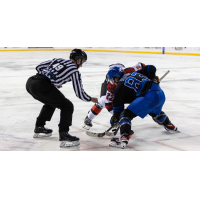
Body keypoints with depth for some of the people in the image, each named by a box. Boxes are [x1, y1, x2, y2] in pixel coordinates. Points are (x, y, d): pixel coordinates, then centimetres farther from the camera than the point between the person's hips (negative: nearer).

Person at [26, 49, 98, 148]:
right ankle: (63, 135, -7)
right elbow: (79, 93, 9)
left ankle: (39, 128, 40)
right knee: (67, 106, 3)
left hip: (30, 82, 8)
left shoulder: (58, 60, 24)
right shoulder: (74, 71, 7)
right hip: (42, 86, -8)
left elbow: (39, 67, 22)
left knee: (51, 103, 32)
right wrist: (91, 99, 28)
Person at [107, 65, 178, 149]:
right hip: (161, 94, 8)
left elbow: (118, 107, 10)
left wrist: (114, 120, 26)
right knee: (155, 111, 41)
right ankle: (169, 126, 62)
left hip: (149, 97, -8)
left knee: (126, 114, -4)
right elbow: (151, 68, 25)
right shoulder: (136, 73, 23)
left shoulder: (120, 88, 6)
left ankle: (124, 137, -25)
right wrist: (152, 79, 40)